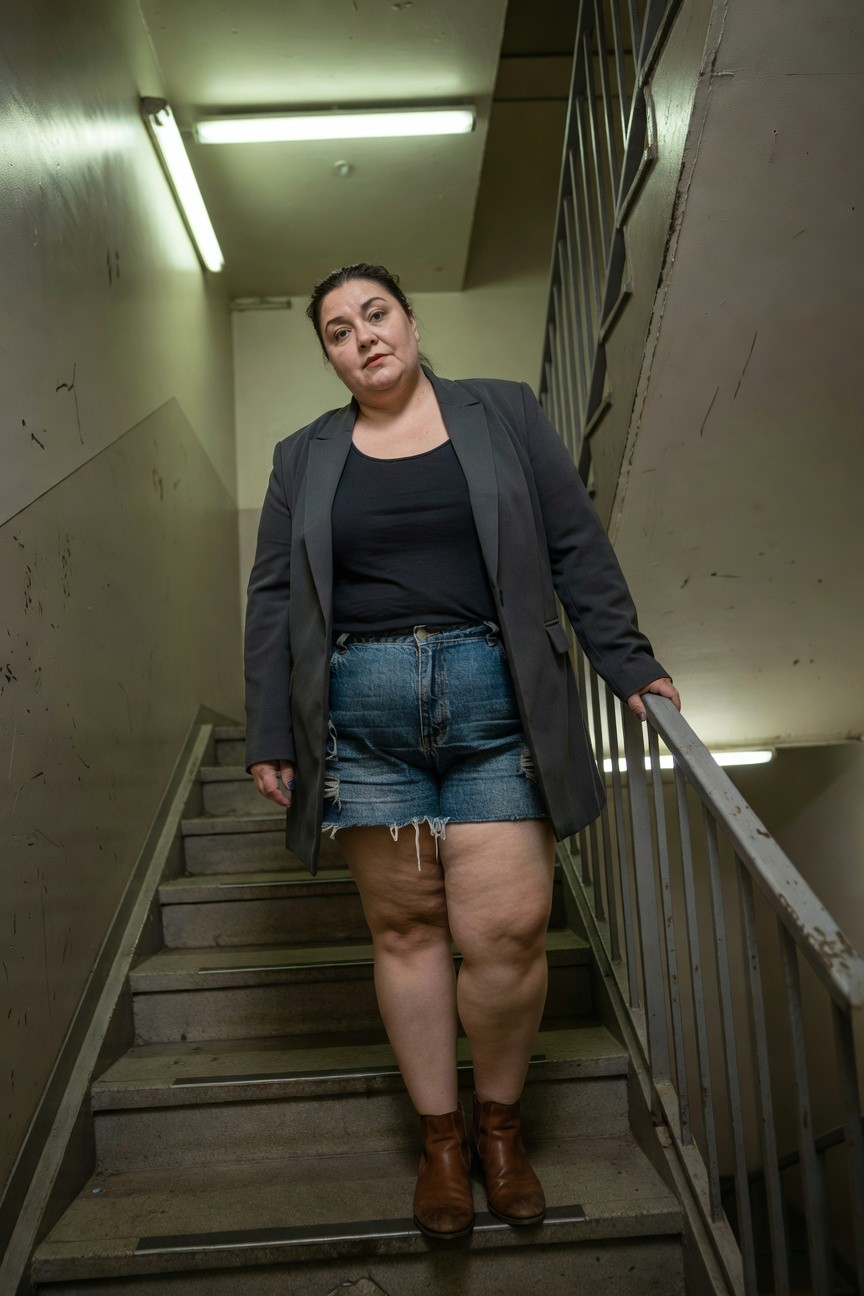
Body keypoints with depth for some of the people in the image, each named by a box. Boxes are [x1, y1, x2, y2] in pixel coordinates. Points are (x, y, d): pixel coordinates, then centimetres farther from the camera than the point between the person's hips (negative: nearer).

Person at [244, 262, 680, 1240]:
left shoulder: (503, 412, 11)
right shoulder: (303, 457, 14)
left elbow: (578, 550, 8)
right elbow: (272, 600, 11)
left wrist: (628, 663, 1)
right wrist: (270, 737, 6)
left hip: (497, 695, -1)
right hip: (361, 711, 2)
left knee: (505, 933, -5)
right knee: (405, 930, 6)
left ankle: (499, 1123, 23)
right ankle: (440, 1135, 26)